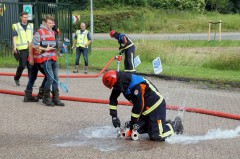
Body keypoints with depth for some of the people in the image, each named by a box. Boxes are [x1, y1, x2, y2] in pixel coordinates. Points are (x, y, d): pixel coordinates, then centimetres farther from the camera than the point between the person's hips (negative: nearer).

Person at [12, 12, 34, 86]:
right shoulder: (16, 26, 5)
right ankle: (16, 78, 16)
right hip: (21, 49, -3)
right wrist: (15, 47, -15)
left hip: (30, 49, 3)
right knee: (22, 65, -7)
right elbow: (14, 37, -2)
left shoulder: (31, 26, 15)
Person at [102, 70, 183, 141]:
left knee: (156, 136, -14)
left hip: (156, 106, -10)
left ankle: (175, 124, 10)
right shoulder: (120, 84, -4)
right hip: (145, 109, 10)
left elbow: (138, 105, -27)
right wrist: (114, 116, 1)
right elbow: (113, 98, 8)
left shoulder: (137, 86, -31)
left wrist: (133, 121, -16)